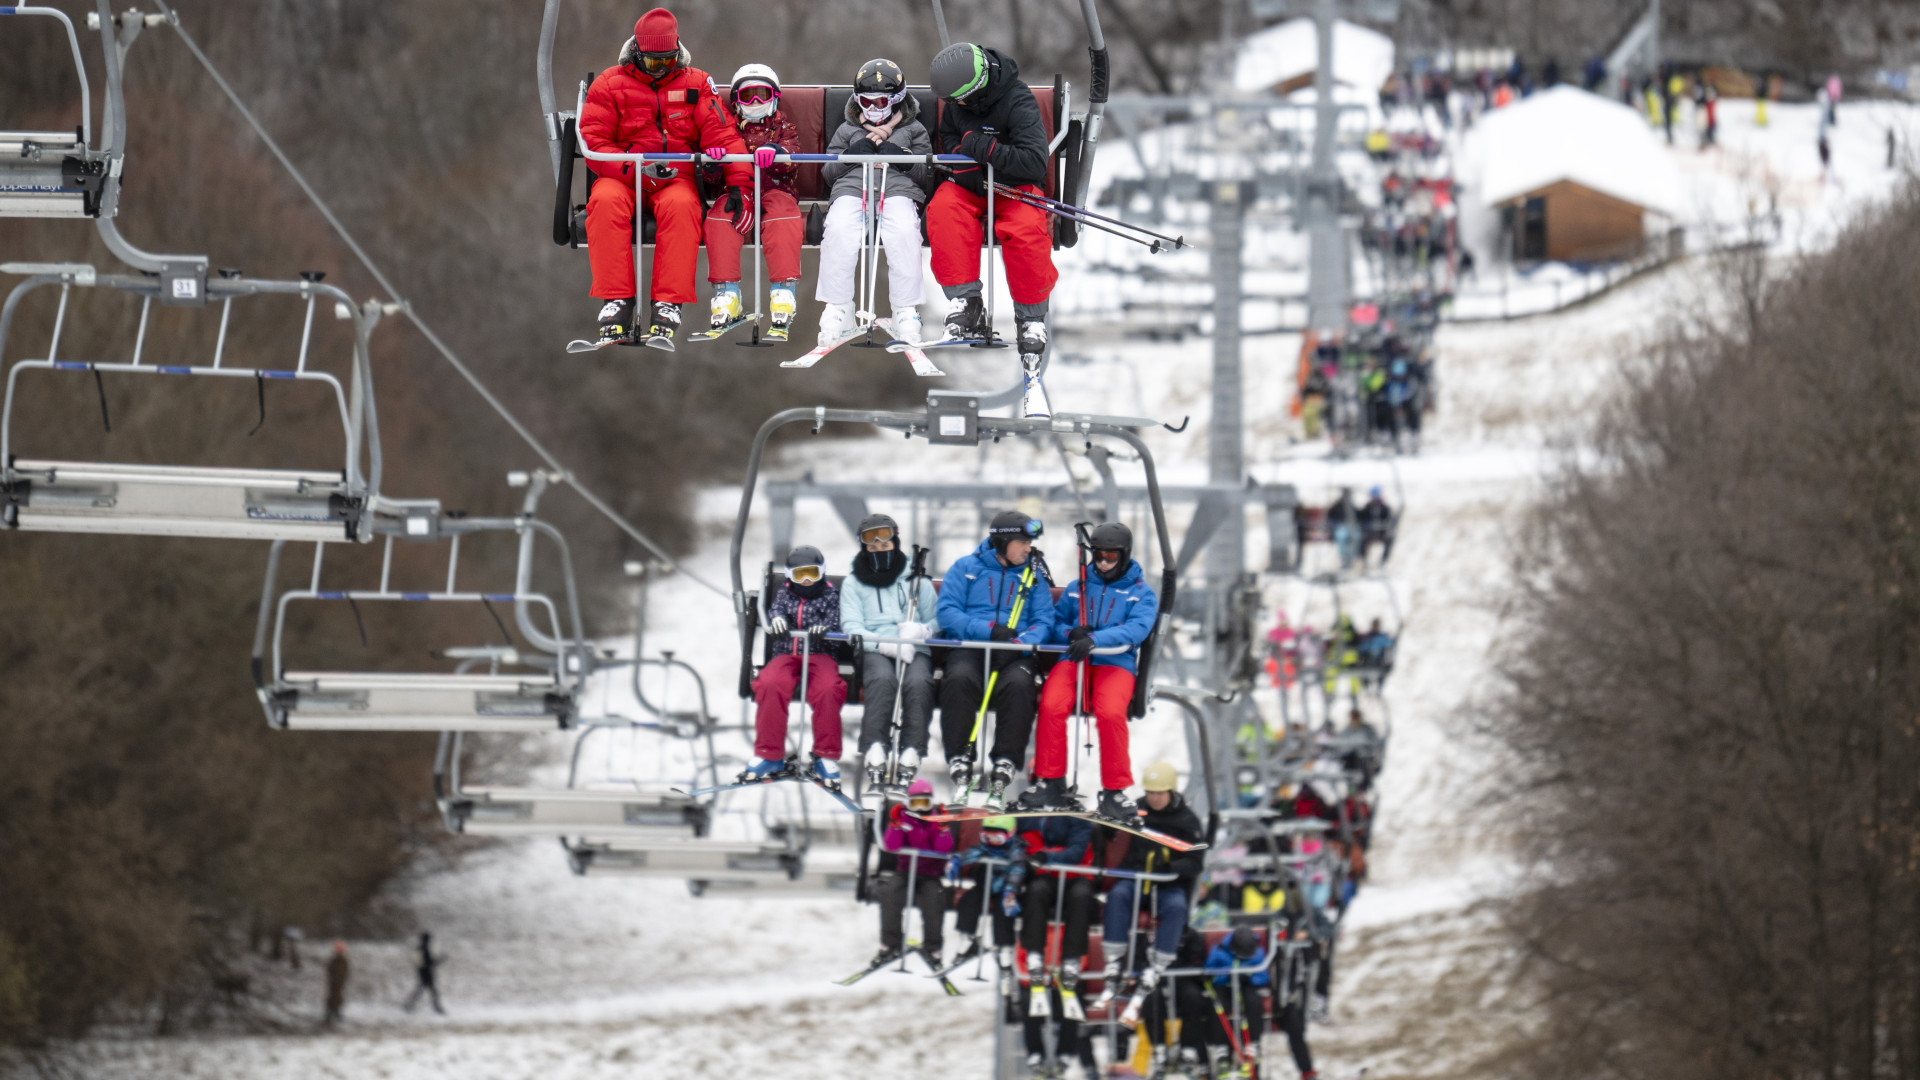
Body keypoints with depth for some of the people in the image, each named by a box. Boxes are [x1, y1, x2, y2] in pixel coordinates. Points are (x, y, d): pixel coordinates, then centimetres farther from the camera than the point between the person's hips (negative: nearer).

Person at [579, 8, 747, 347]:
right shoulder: (611, 84, 7)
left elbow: (722, 136, 2)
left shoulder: (695, 84, 10)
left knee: (680, 205, -37)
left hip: (676, 178, 0)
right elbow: (592, 143, -1)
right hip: (621, 177, 0)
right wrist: (634, 169, -18)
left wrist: (739, 186, -12)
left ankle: (668, 304, -40)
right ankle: (617, 304, -37)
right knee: (606, 202, -36)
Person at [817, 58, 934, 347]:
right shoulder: (846, 131, 28)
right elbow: (828, 174, 19)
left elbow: (927, 177, 14)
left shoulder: (914, 130, 23)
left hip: (898, 192, -1)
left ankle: (906, 311, -31)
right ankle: (836, 311, -30)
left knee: (904, 231, -37)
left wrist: (902, 158, -2)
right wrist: (853, 155, 3)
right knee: (839, 231, -35)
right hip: (851, 190, 1)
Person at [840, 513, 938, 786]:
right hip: (872, 651, -1)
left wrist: (921, 630, -8)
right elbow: (851, 626, 5)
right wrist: (885, 643, -13)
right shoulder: (853, 584, 21)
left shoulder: (917, 581, 25)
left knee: (918, 682, -35)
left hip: (915, 651, 1)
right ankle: (875, 752, -49)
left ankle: (910, 757, -45)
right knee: (883, 679, -37)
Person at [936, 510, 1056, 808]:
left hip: (1015, 655, 1)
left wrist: (1018, 643, -15)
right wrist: (989, 630, -13)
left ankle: (1004, 770, -34)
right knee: (959, 680, -35)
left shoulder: (1033, 576, 17)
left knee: (1018, 684, -34)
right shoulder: (965, 568, 11)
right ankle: (960, 769, -33)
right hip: (969, 649, -1)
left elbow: (1043, 622, 7)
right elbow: (947, 613, 0)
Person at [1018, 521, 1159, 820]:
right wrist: (1070, 633, -5)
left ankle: (1114, 791, -22)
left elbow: (1137, 629, -8)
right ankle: (1050, 784, -19)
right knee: (1051, 706, -27)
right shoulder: (1078, 589, 23)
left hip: (1115, 664, -3)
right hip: (1073, 661, 3)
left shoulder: (1142, 594, 11)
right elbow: (1054, 623, 22)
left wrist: (1094, 639, -24)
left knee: (1111, 713, -32)